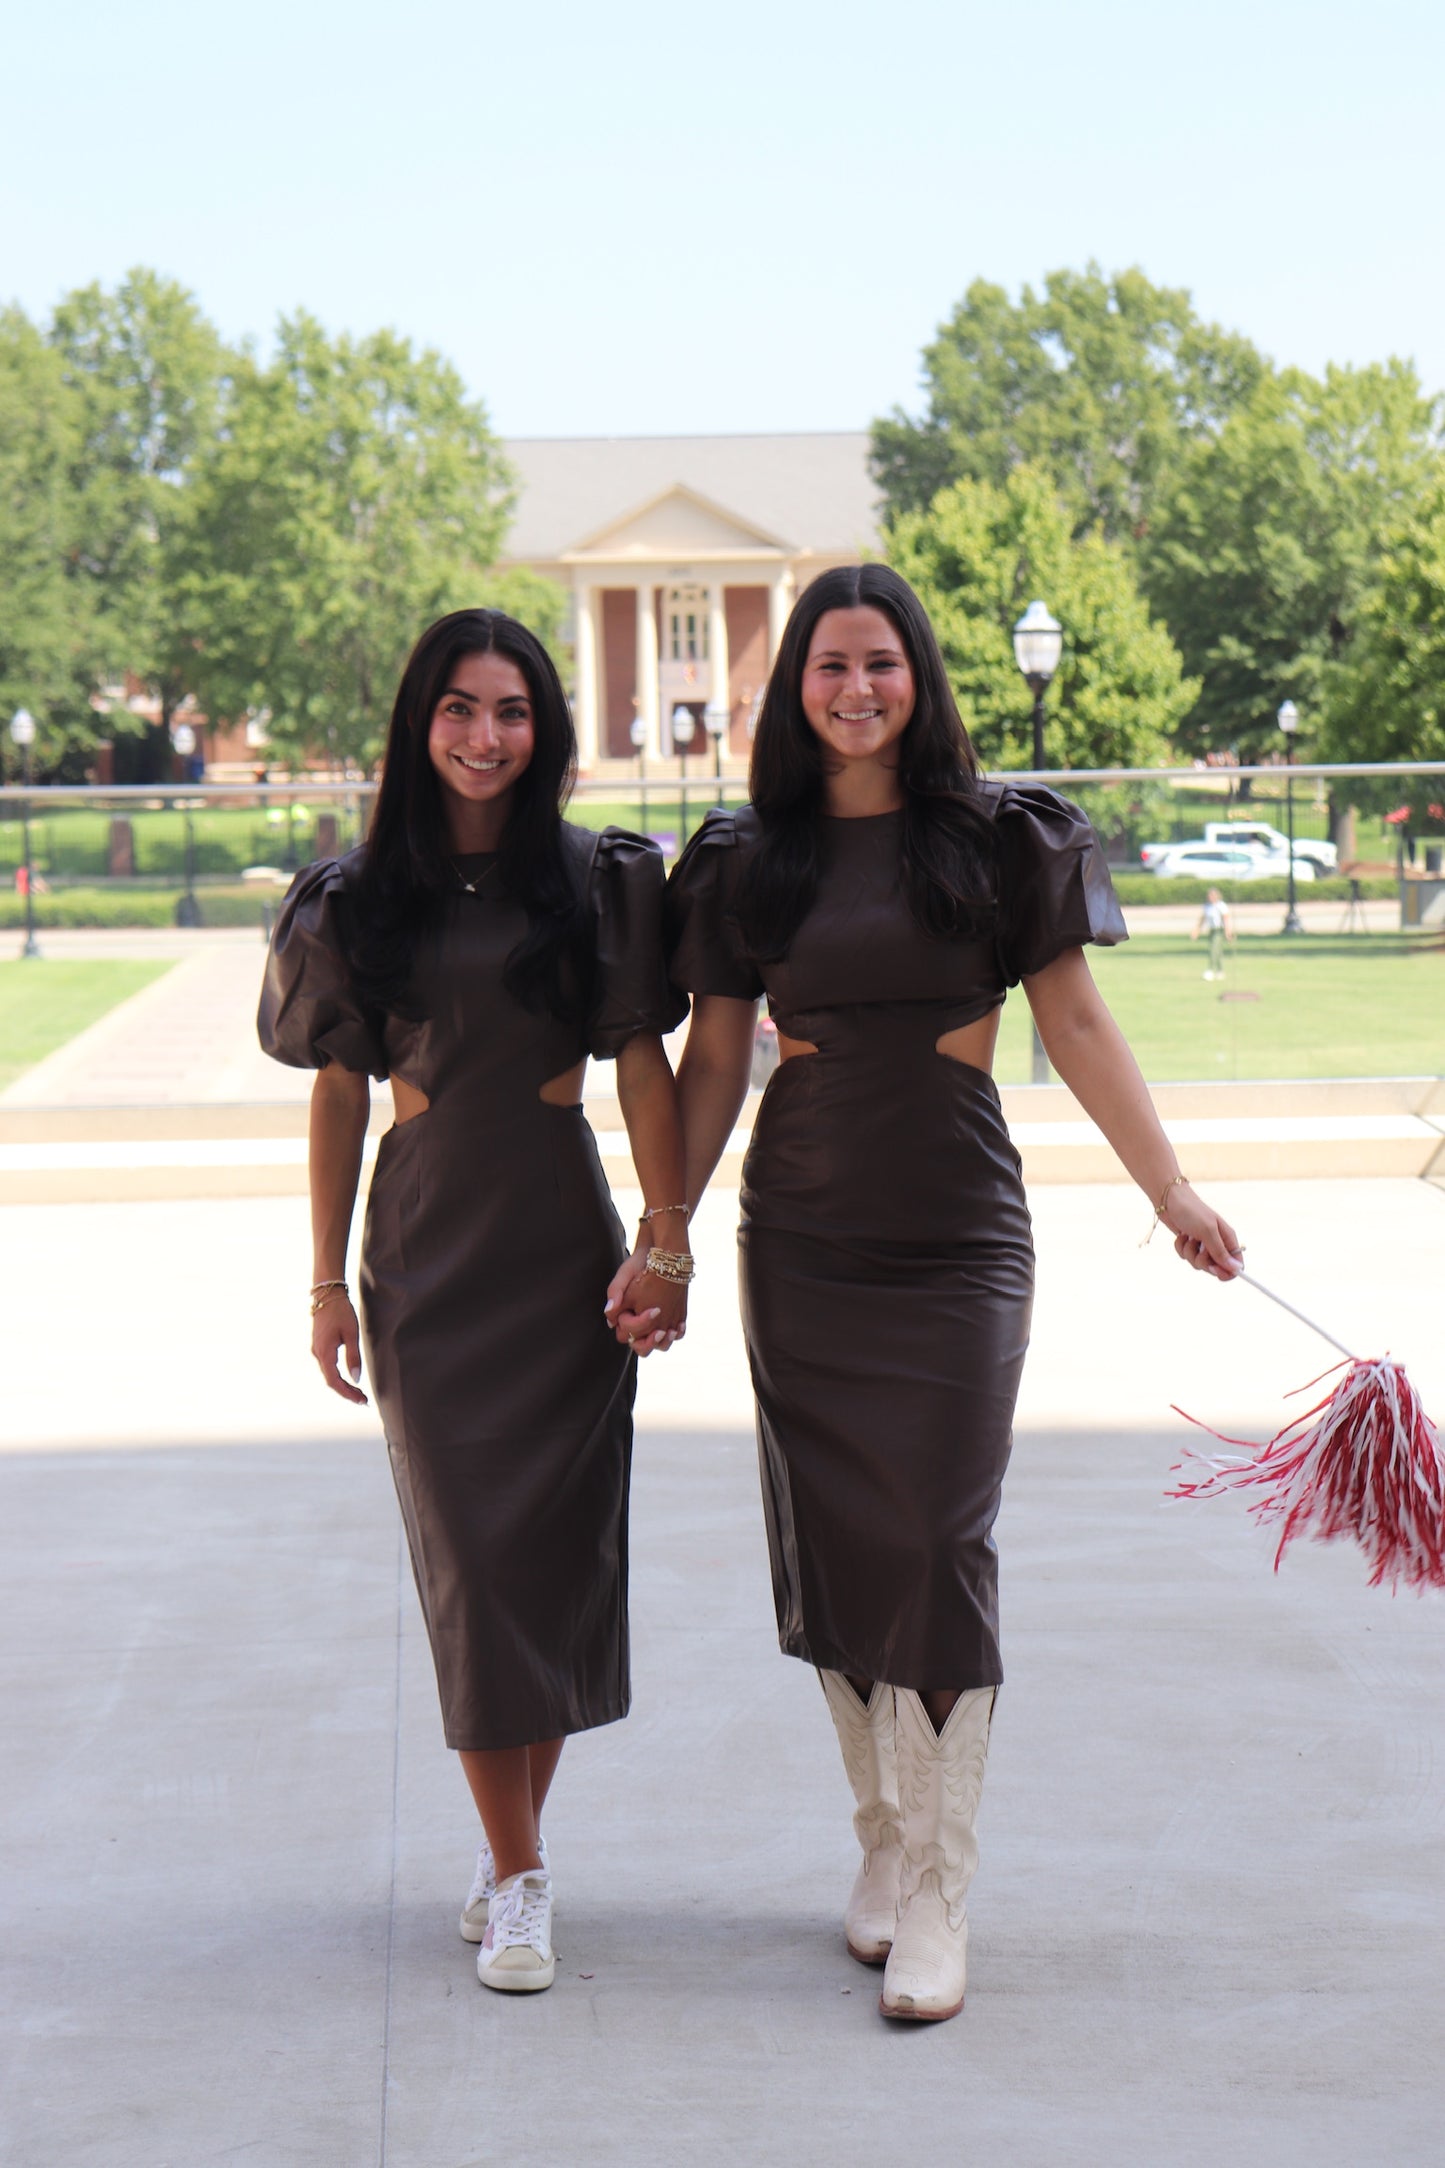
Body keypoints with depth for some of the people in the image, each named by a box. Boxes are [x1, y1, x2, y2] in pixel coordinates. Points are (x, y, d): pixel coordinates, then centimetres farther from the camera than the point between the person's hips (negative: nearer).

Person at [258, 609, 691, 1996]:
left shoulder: (597, 881, 1)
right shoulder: (360, 899, 4)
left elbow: (643, 1068, 0)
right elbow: (339, 1093, 8)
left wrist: (668, 1245, -6)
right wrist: (328, 1282, 7)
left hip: (564, 1241, 0)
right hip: (427, 1244, 0)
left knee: (558, 1541, 2)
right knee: (470, 1548, -3)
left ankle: (514, 1845, 18)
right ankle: (518, 1876, 2)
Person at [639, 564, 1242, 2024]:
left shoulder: (1000, 841, 1)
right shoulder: (749, 861, 6)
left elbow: (1076, 1026, 3)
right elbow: (713, 1061, 10)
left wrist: (1171, 1192, 0)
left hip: (957, 1244, -2)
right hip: (799, 1246, 2)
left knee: (938, 1543, -7)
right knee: (833, 1545, 5)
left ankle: (936, 1895, -3)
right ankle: (881, 1842, 21)